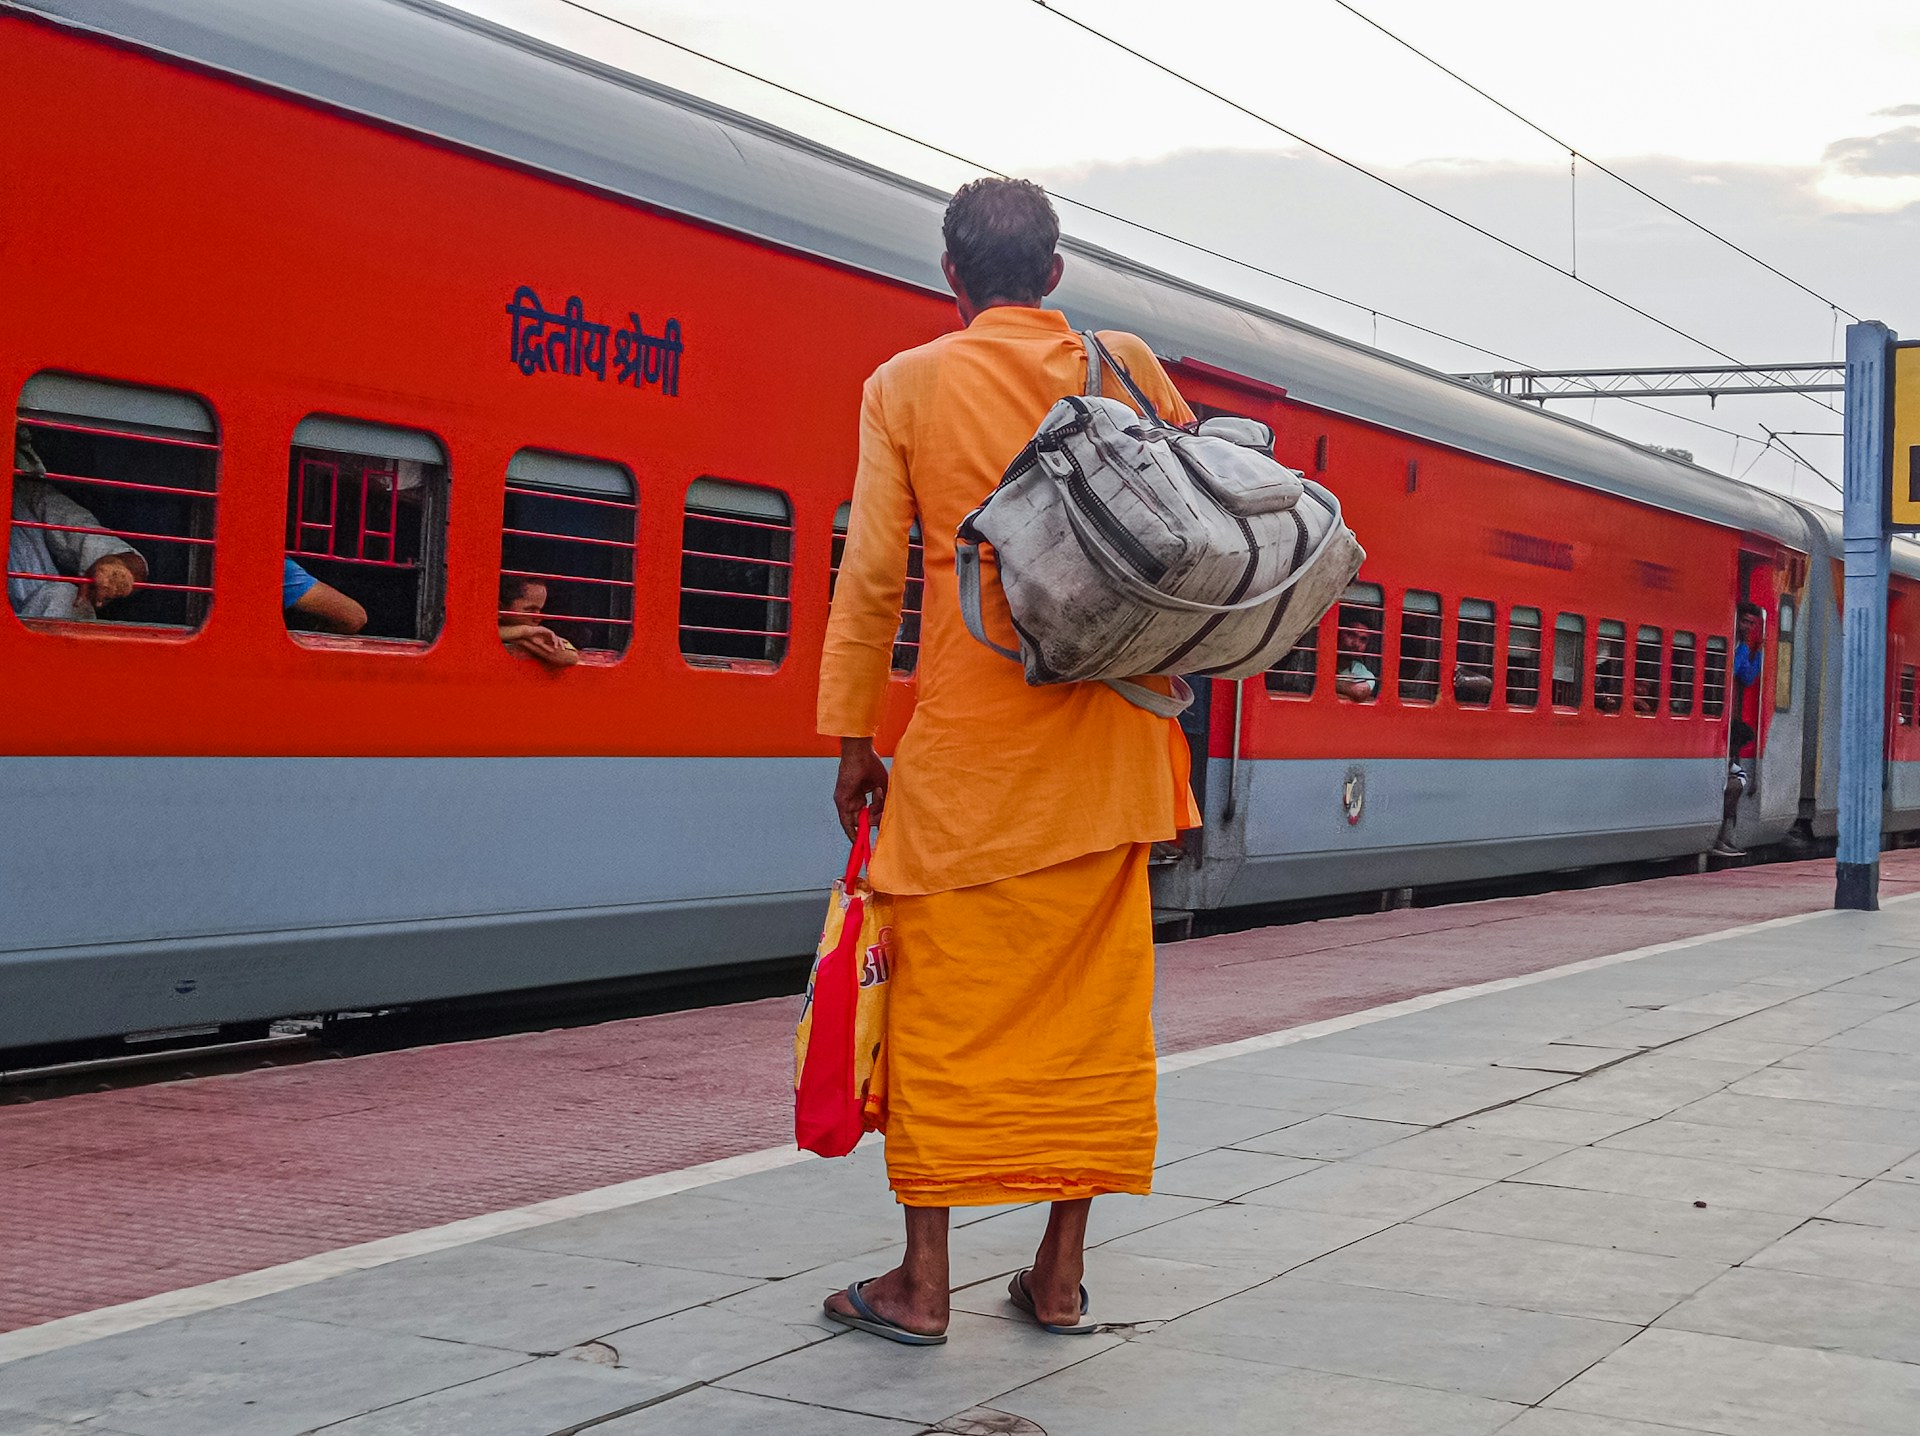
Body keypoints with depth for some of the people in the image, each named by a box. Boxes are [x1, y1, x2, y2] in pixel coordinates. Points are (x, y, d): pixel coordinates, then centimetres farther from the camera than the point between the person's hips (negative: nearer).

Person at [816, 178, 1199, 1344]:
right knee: (1092, 997, 8)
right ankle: (1062, 1272, 13)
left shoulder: (906, 386, 1)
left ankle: (924, 1282, 6)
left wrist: (854, 736, 4)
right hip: (1108, 731, 2)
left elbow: (872, 571, -1)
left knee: (946, 997, 4)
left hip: (967, 739, -2)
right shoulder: (1124, 365, 6)